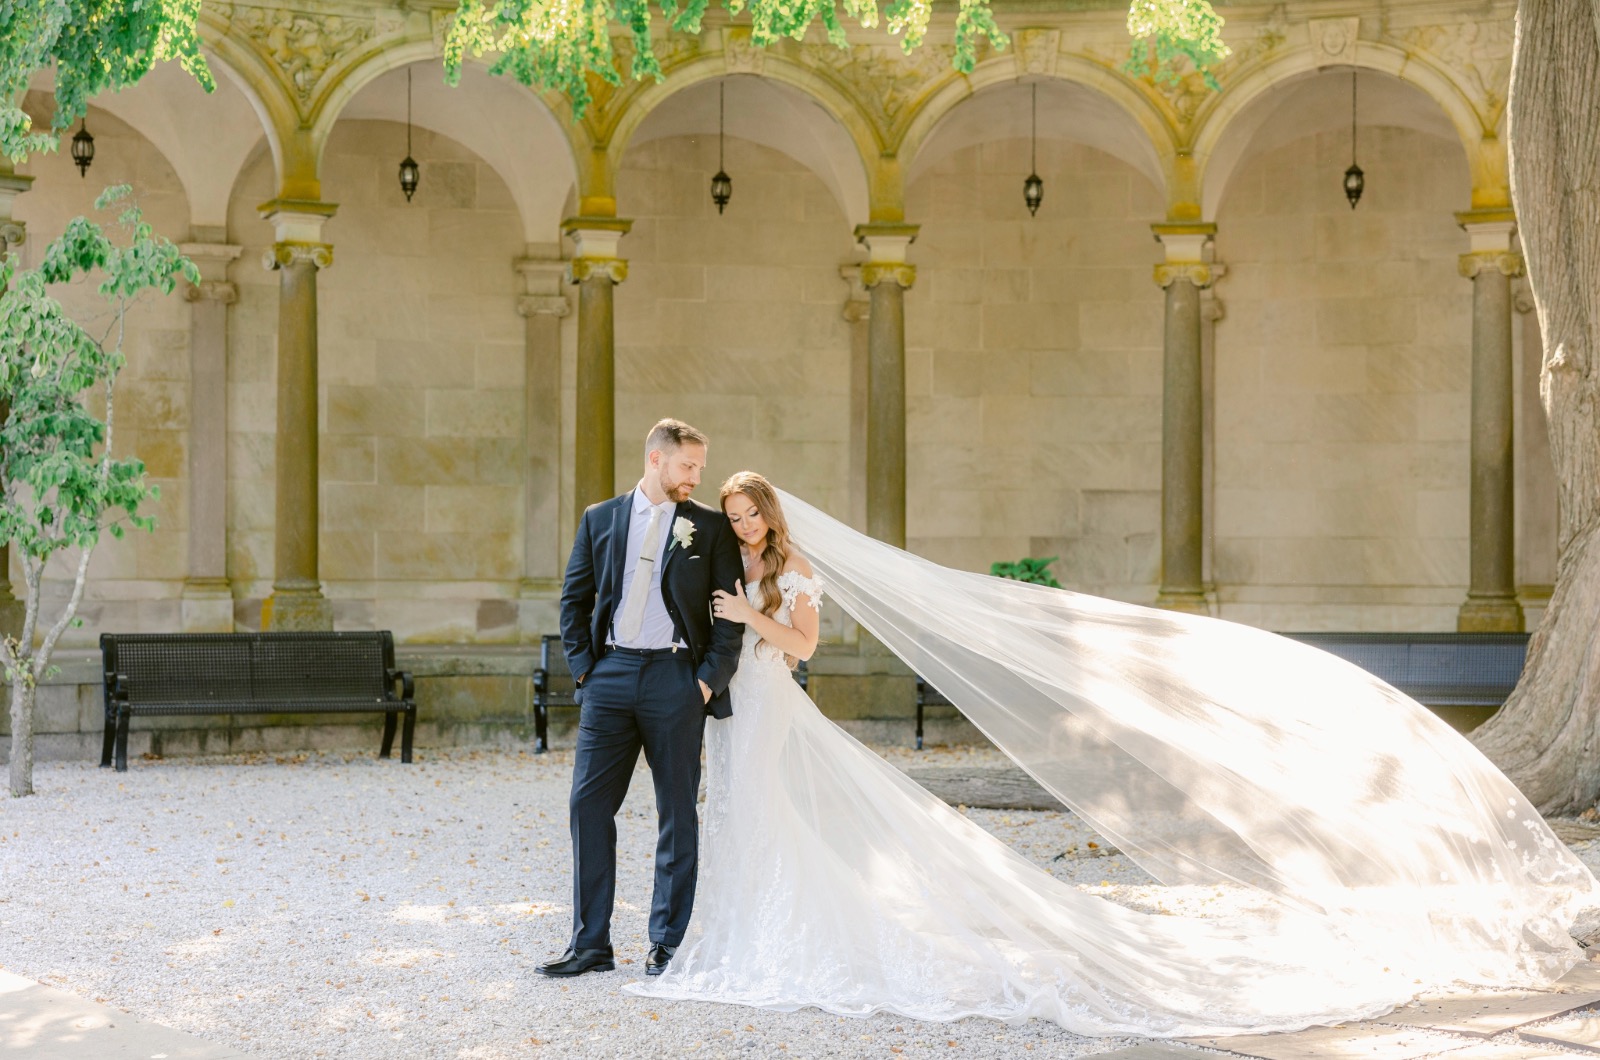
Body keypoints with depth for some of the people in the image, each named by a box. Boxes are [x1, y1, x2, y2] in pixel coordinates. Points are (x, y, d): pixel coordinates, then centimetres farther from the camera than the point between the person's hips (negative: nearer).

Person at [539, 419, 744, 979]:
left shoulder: (710, 527, 5)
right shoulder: (600, 519, 9)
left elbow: (731, 612, 2)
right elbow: (574, 599, 11)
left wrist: (710, 678, -6)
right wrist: (583, 666, 1)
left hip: (675, 677, -1)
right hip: (610, 675, 2)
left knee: (678, 815, 3)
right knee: (588, 806, -1)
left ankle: (667, 943, 13)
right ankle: (590, 943, 6)